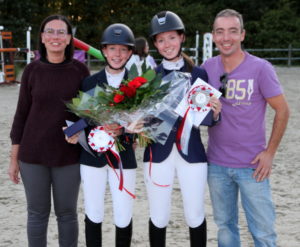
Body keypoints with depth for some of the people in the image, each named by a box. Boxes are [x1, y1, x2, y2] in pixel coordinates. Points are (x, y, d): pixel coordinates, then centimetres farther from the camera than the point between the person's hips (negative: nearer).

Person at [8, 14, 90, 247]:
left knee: (67, 213, 9)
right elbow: (22, 113, 3)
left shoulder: (80, 70, -2)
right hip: (33, 154, 1)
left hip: (69, 155, 0)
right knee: (37, 213, 8)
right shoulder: (32, 70, 0)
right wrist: (14, 158, 3)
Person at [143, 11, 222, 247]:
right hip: (158, 153, 1)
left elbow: (208, 119, 3)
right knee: (158, 218, 6)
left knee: (195, 217, 4)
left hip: (192, 153, 0)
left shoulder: (199, 74, 2)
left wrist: (215, 112, -18)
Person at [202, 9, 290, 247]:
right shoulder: (208, 67, 0)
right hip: (217, 164, 3)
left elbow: (282, 110, -5)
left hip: (252, 165, -3)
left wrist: (270, 152, -8)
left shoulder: (260, 68, -11)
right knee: (225, 225, 15)